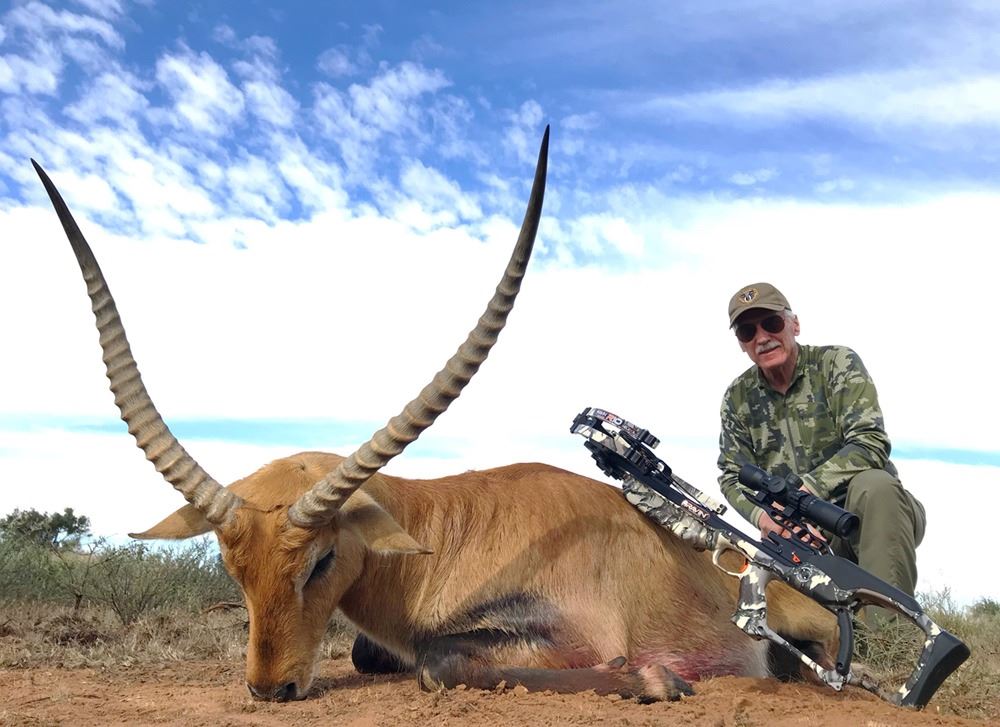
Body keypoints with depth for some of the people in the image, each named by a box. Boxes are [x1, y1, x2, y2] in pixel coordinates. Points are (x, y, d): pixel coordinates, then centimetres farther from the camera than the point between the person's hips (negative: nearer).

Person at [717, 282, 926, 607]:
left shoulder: (838, 363, -6)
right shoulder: (738, 398, 6)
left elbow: (871, 442, -18)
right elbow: (732, 477, 5)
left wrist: (806, 488, -30)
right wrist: (762, 514, -18)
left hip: (873, 512, -2)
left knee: (872, 484, -37)